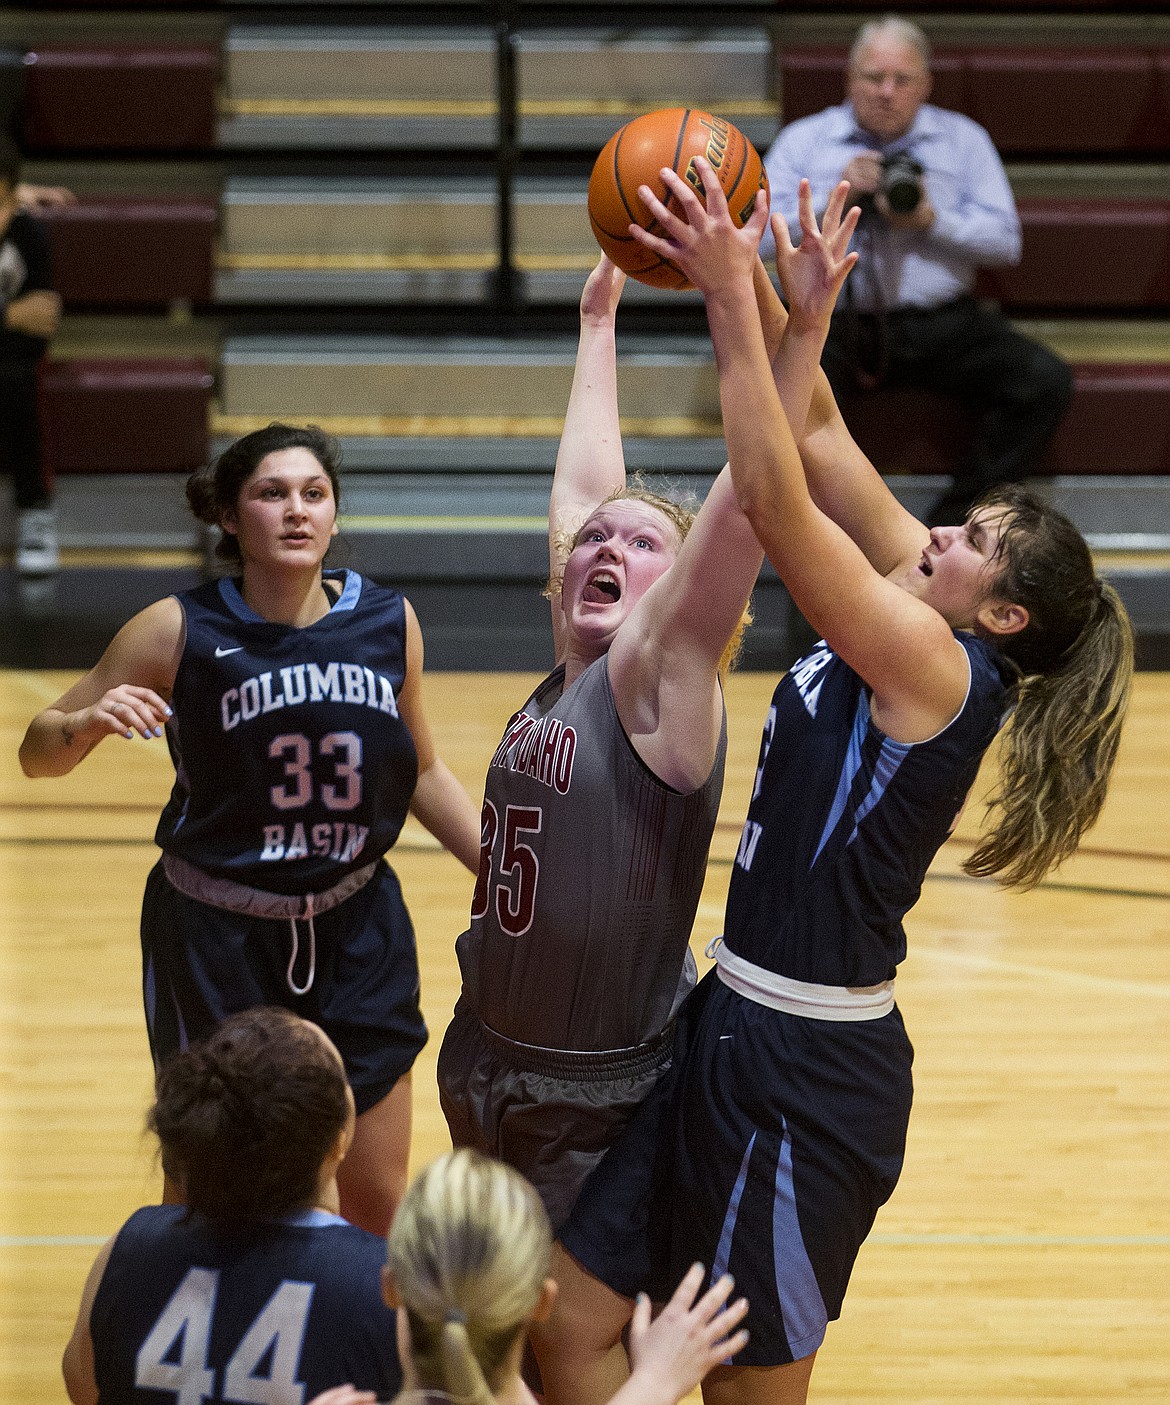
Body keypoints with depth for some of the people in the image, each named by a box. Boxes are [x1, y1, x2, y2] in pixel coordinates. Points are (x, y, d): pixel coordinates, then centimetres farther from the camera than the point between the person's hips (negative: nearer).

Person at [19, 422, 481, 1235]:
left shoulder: (389, 623, -3)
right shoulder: (179, 633, -12)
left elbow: (422, 773, 14)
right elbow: (39, 754, -5)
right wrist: (91, 722, -26)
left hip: (356, 930, 3)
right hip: (215, 938, -3)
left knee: (377, 1203, 10)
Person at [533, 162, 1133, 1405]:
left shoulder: (936, 668, -16)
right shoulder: (905, 633, 7)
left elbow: (775, 498, -25)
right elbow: (821, 453, 12)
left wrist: (737, 302, -23)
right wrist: (794, 317, 2)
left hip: (805, 1070, -9)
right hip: (735, 1026, 9)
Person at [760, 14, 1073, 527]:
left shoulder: (963, 139, 15)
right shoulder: (803, 140, 12)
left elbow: (1005, 240, 7)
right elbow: (760, 234, 1)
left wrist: (932, 221, -9)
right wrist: (833, 196, -10)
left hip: (944, 323, 2)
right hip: (838, 323, -2)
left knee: (1046, 382, -24)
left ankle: (948, 530, -17)